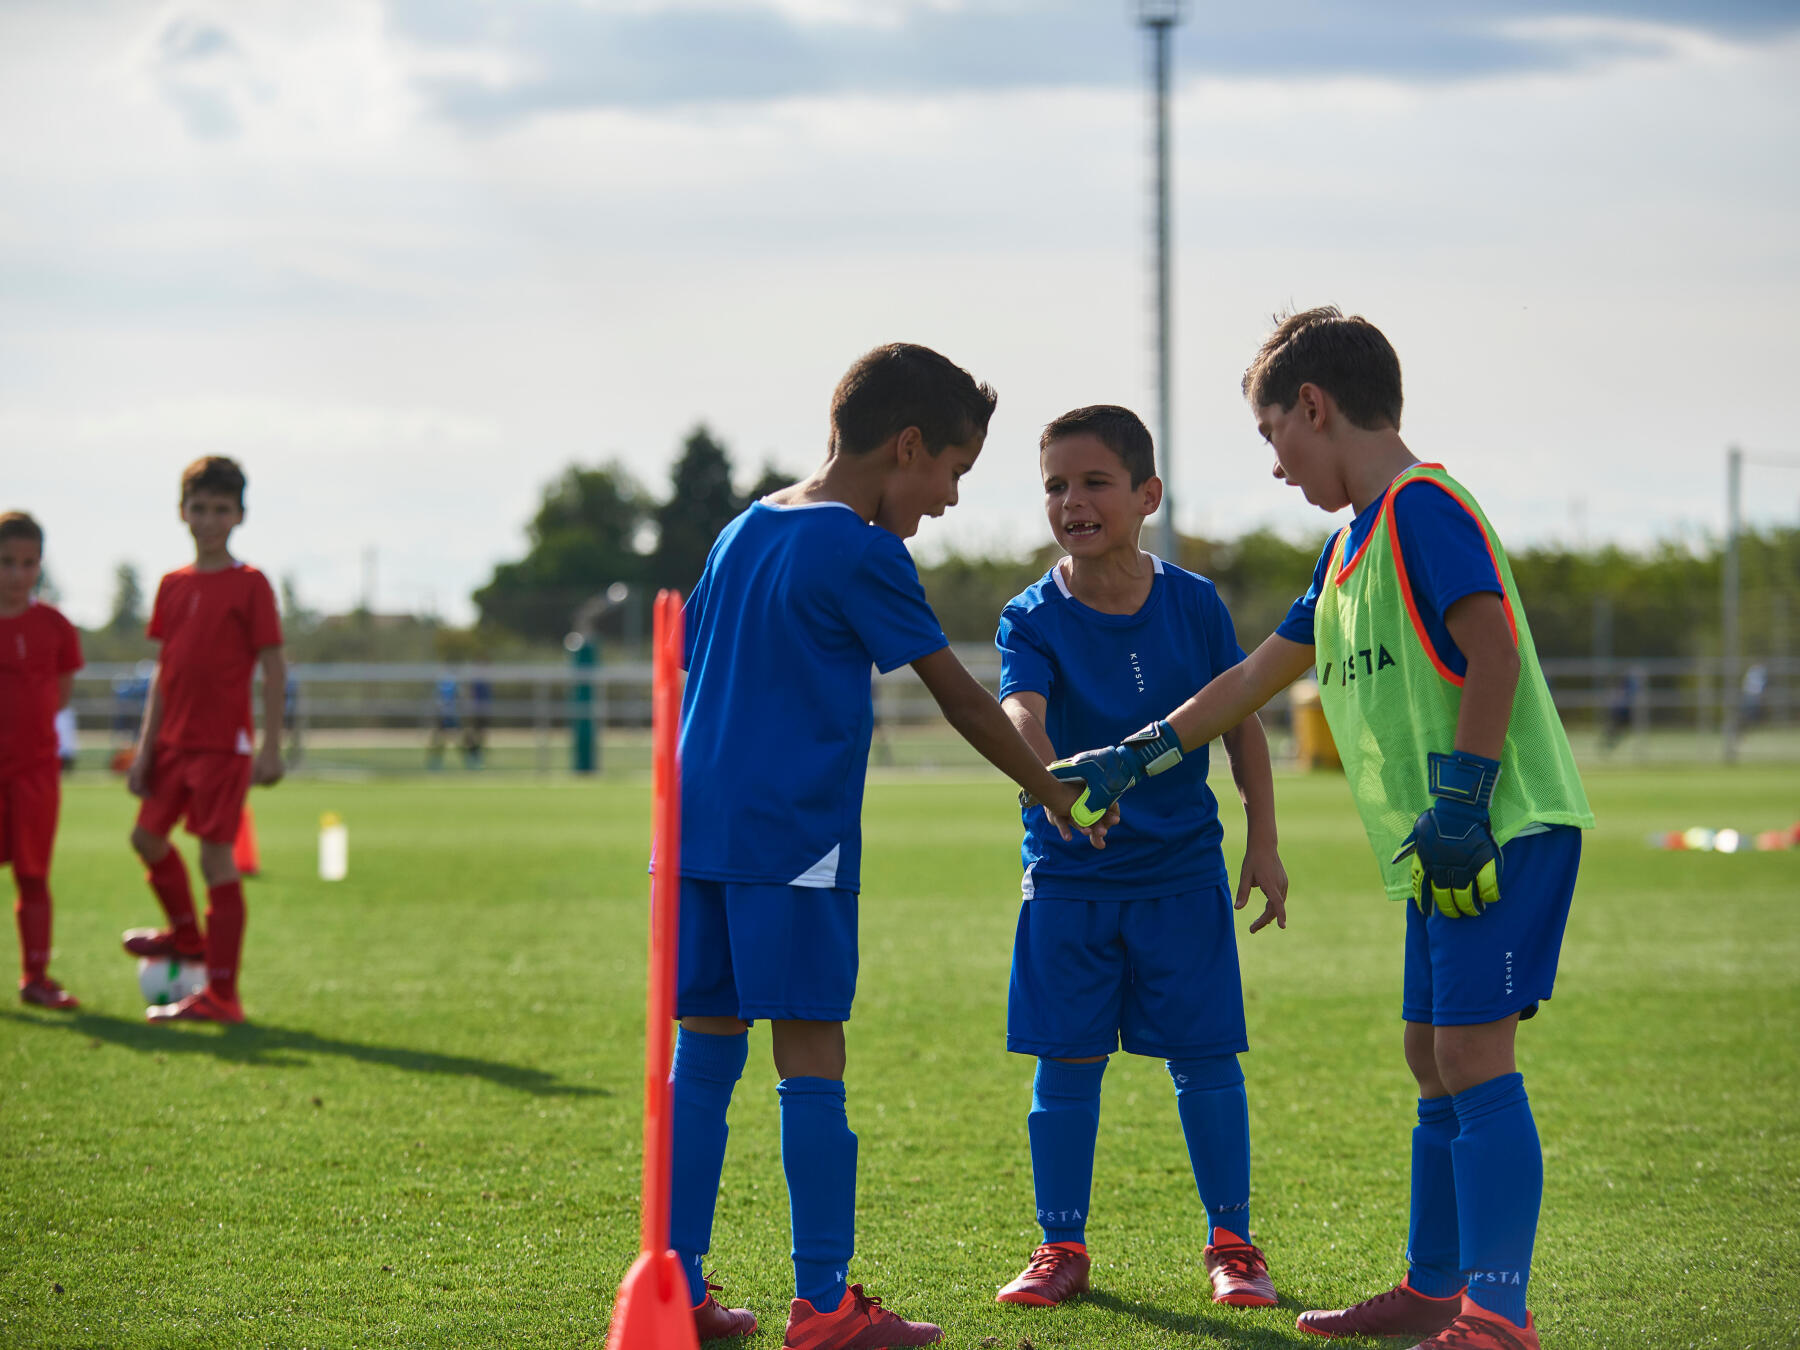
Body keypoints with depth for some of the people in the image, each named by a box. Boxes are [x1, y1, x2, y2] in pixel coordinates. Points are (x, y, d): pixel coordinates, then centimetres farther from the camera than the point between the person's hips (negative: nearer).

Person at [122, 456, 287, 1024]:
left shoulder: (250, 585, -7)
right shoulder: (173, 586, 10)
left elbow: (273, 667, -8)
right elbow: (164, 671, 15)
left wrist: (271, 747, -13)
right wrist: (145, 746, 10)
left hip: (224, 744, -7)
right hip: (175, 742, 7)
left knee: (216, 856, -7)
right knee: (147, 836, 14)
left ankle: (221, 994, -4)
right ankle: (186, 934, 38)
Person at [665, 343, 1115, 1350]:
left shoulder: (744, 531, 17)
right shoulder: (863, 552, -8)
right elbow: (962, 699, -4)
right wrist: (1059, 796, 6)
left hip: (702, 831, 8)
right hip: (794, 840, -8)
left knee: (706, 1050, 9)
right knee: (811, 1060, -5)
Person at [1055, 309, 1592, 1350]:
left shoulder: (1424, 507, -10)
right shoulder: (1354, 544, 20)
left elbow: (1493, 647, -20)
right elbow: (1260, 674, 29)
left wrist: (1460, 799, -22)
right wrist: (1136, 760, 31)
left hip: (1504, 831, -10)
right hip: (1446, 845, 10)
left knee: (1473, 1052, -14)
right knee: (1434, 1057, 13)